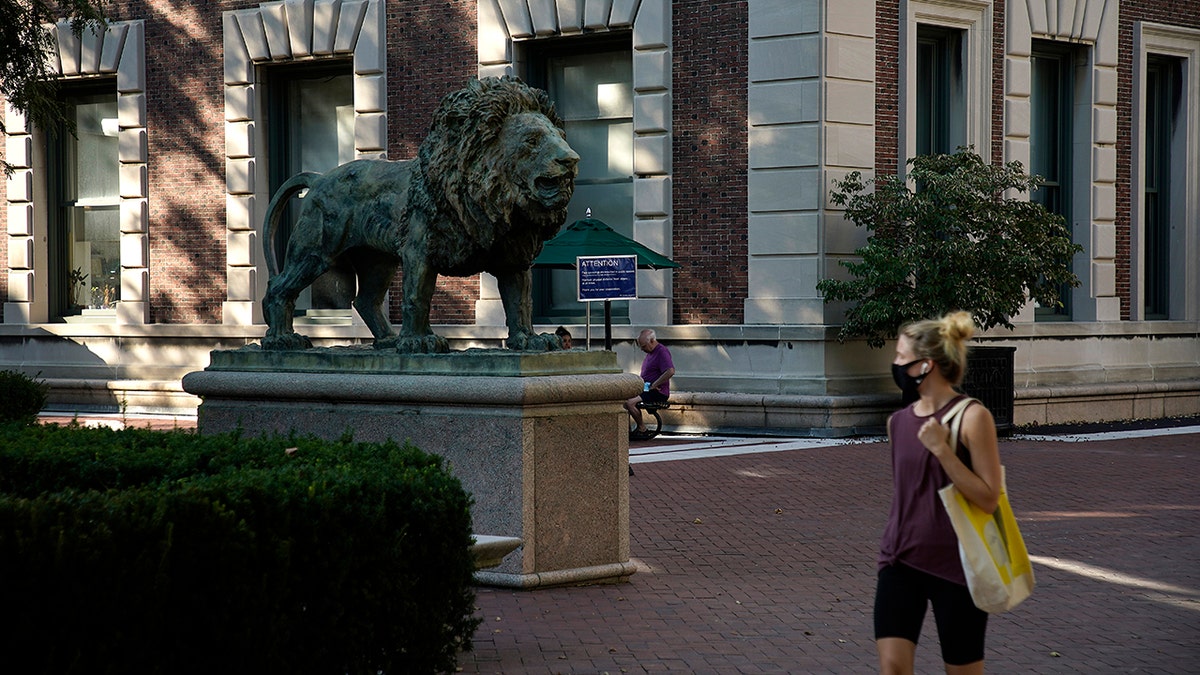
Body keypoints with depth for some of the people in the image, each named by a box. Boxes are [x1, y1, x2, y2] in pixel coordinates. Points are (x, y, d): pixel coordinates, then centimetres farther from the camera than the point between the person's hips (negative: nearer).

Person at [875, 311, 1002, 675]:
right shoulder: (898, 422, 6)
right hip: (901, 562, 5)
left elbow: (988, 499, -16)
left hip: (955, 564, -5)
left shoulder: (972, 417, -12)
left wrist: (942, 450, -23)